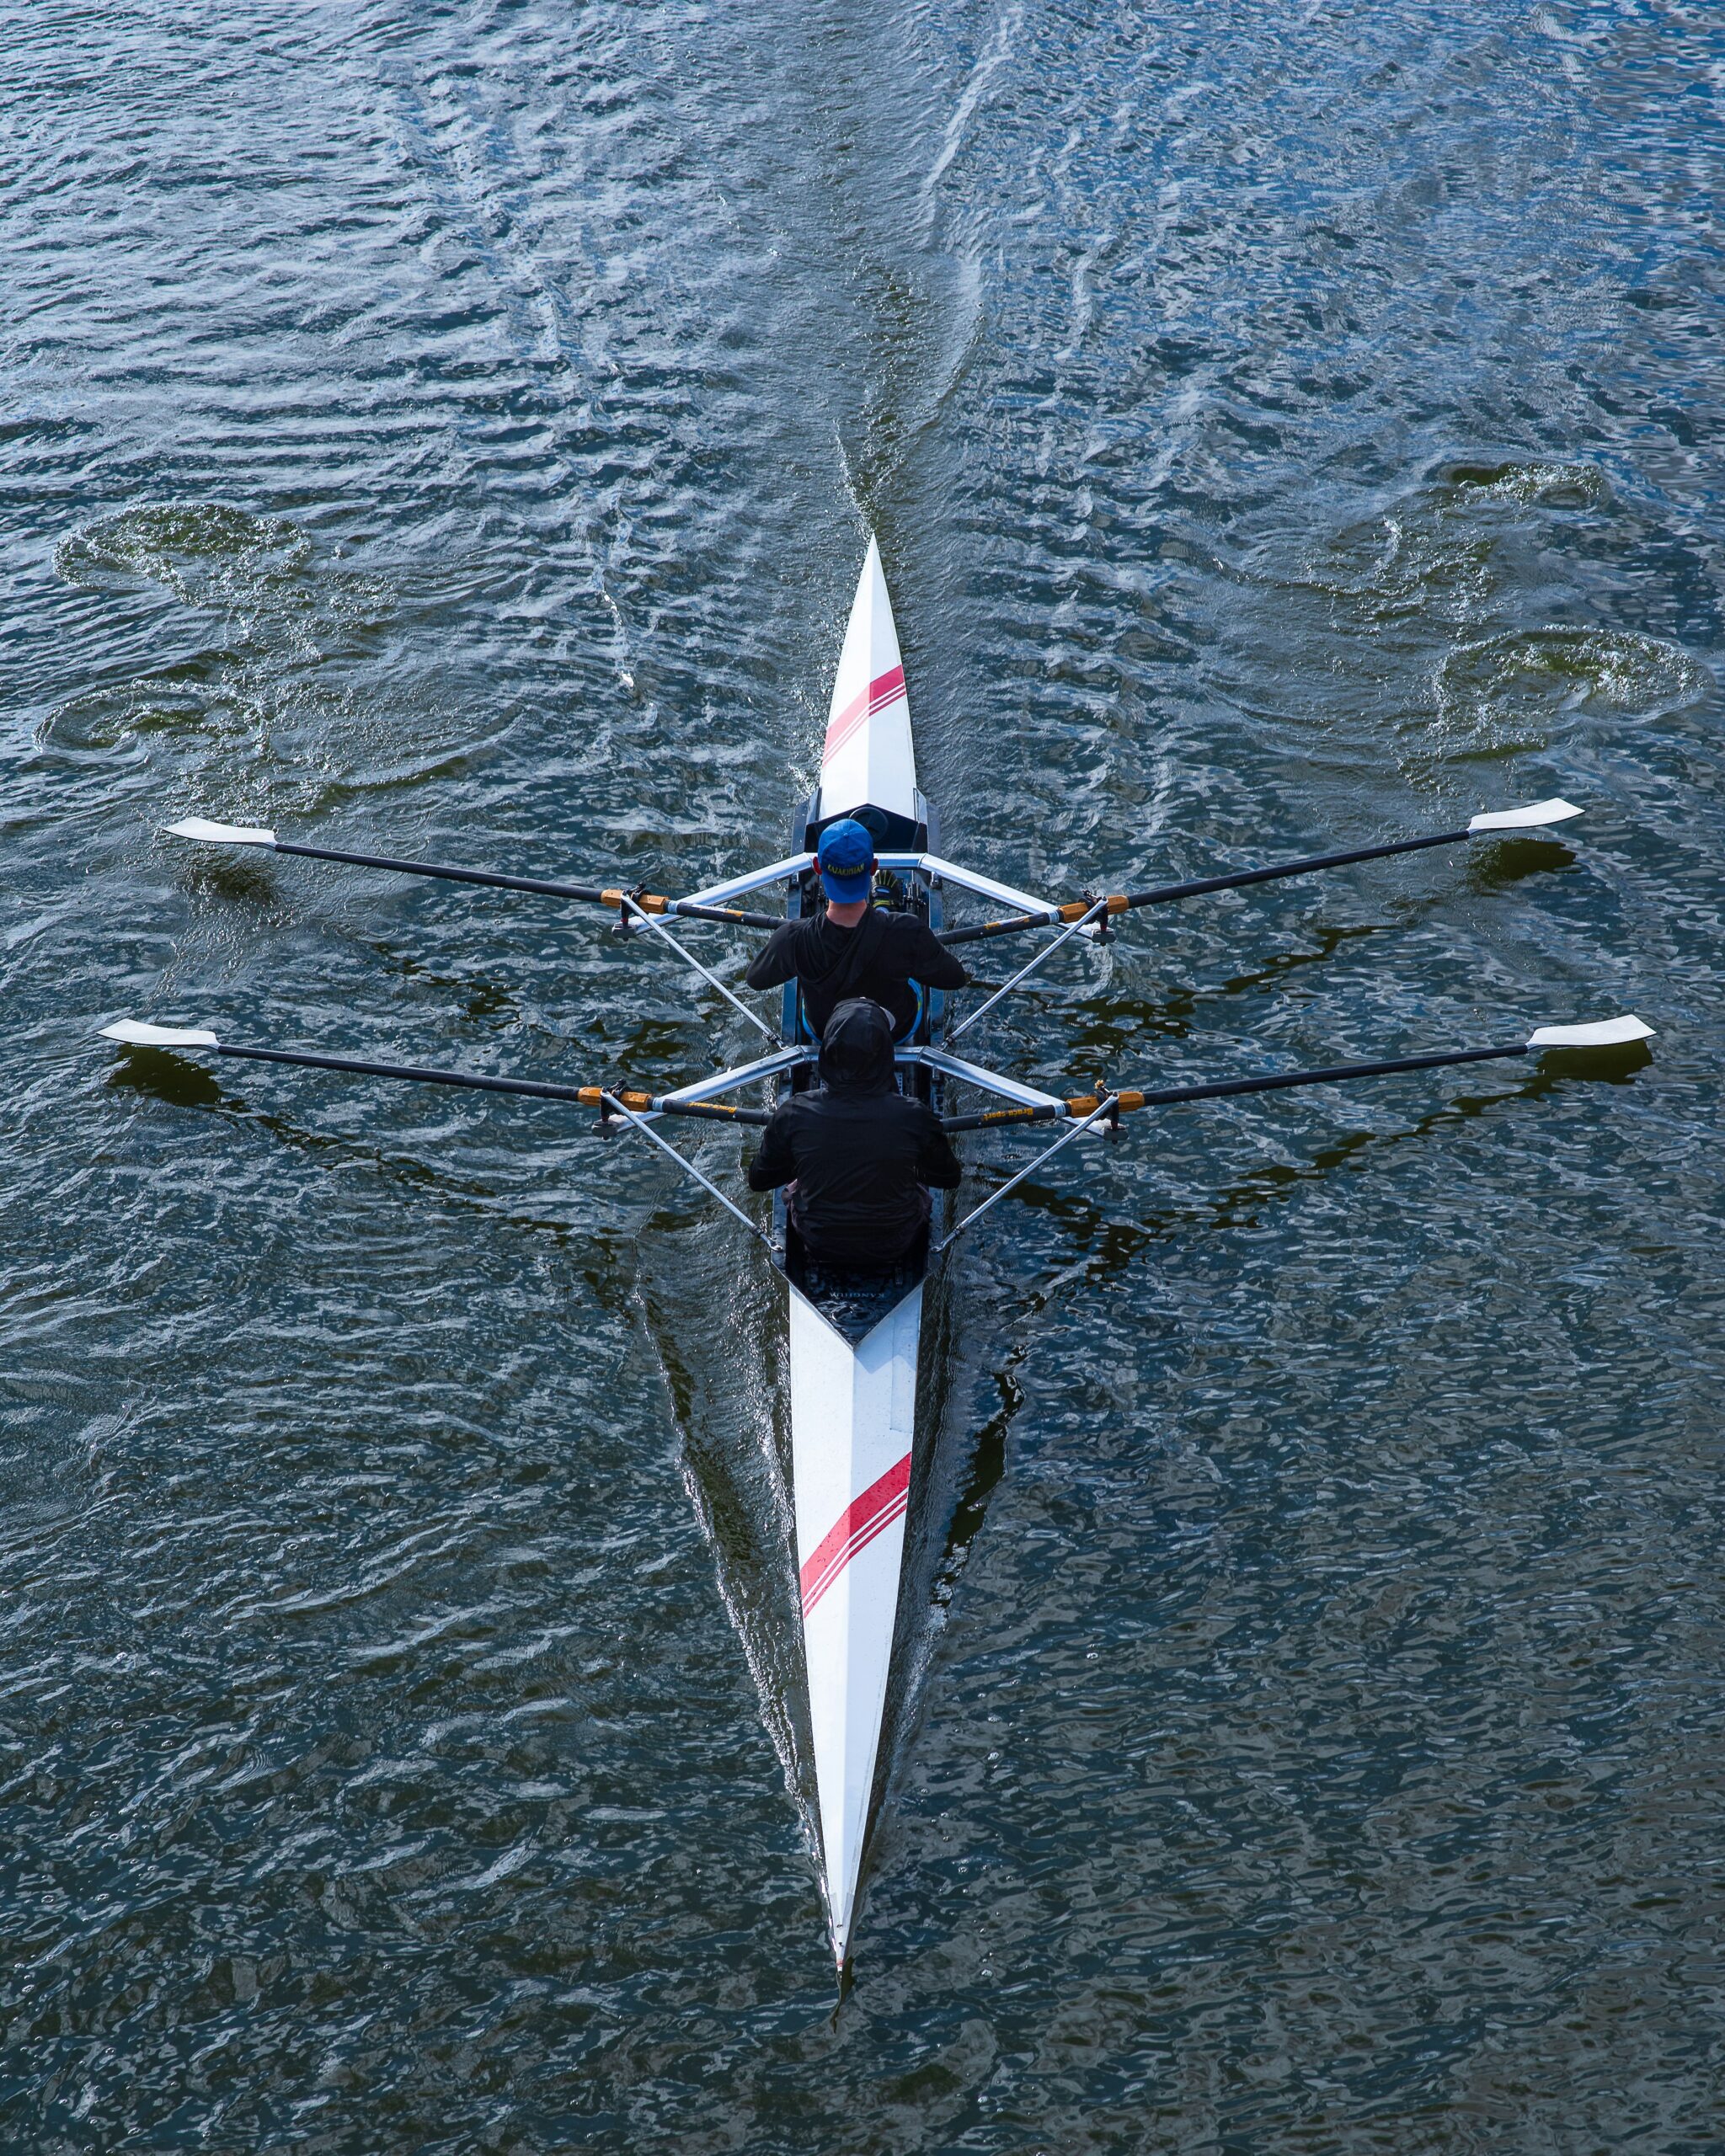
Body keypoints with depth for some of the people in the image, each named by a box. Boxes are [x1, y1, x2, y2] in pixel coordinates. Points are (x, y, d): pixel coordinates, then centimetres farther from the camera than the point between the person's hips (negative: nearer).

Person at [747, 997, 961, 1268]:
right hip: (894, 1250, -1)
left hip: (819, 1246, 1)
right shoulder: (914, 1116, -28)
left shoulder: (795, 1114, -25)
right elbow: (949, 1179, -8)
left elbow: (758, 1180, -7)